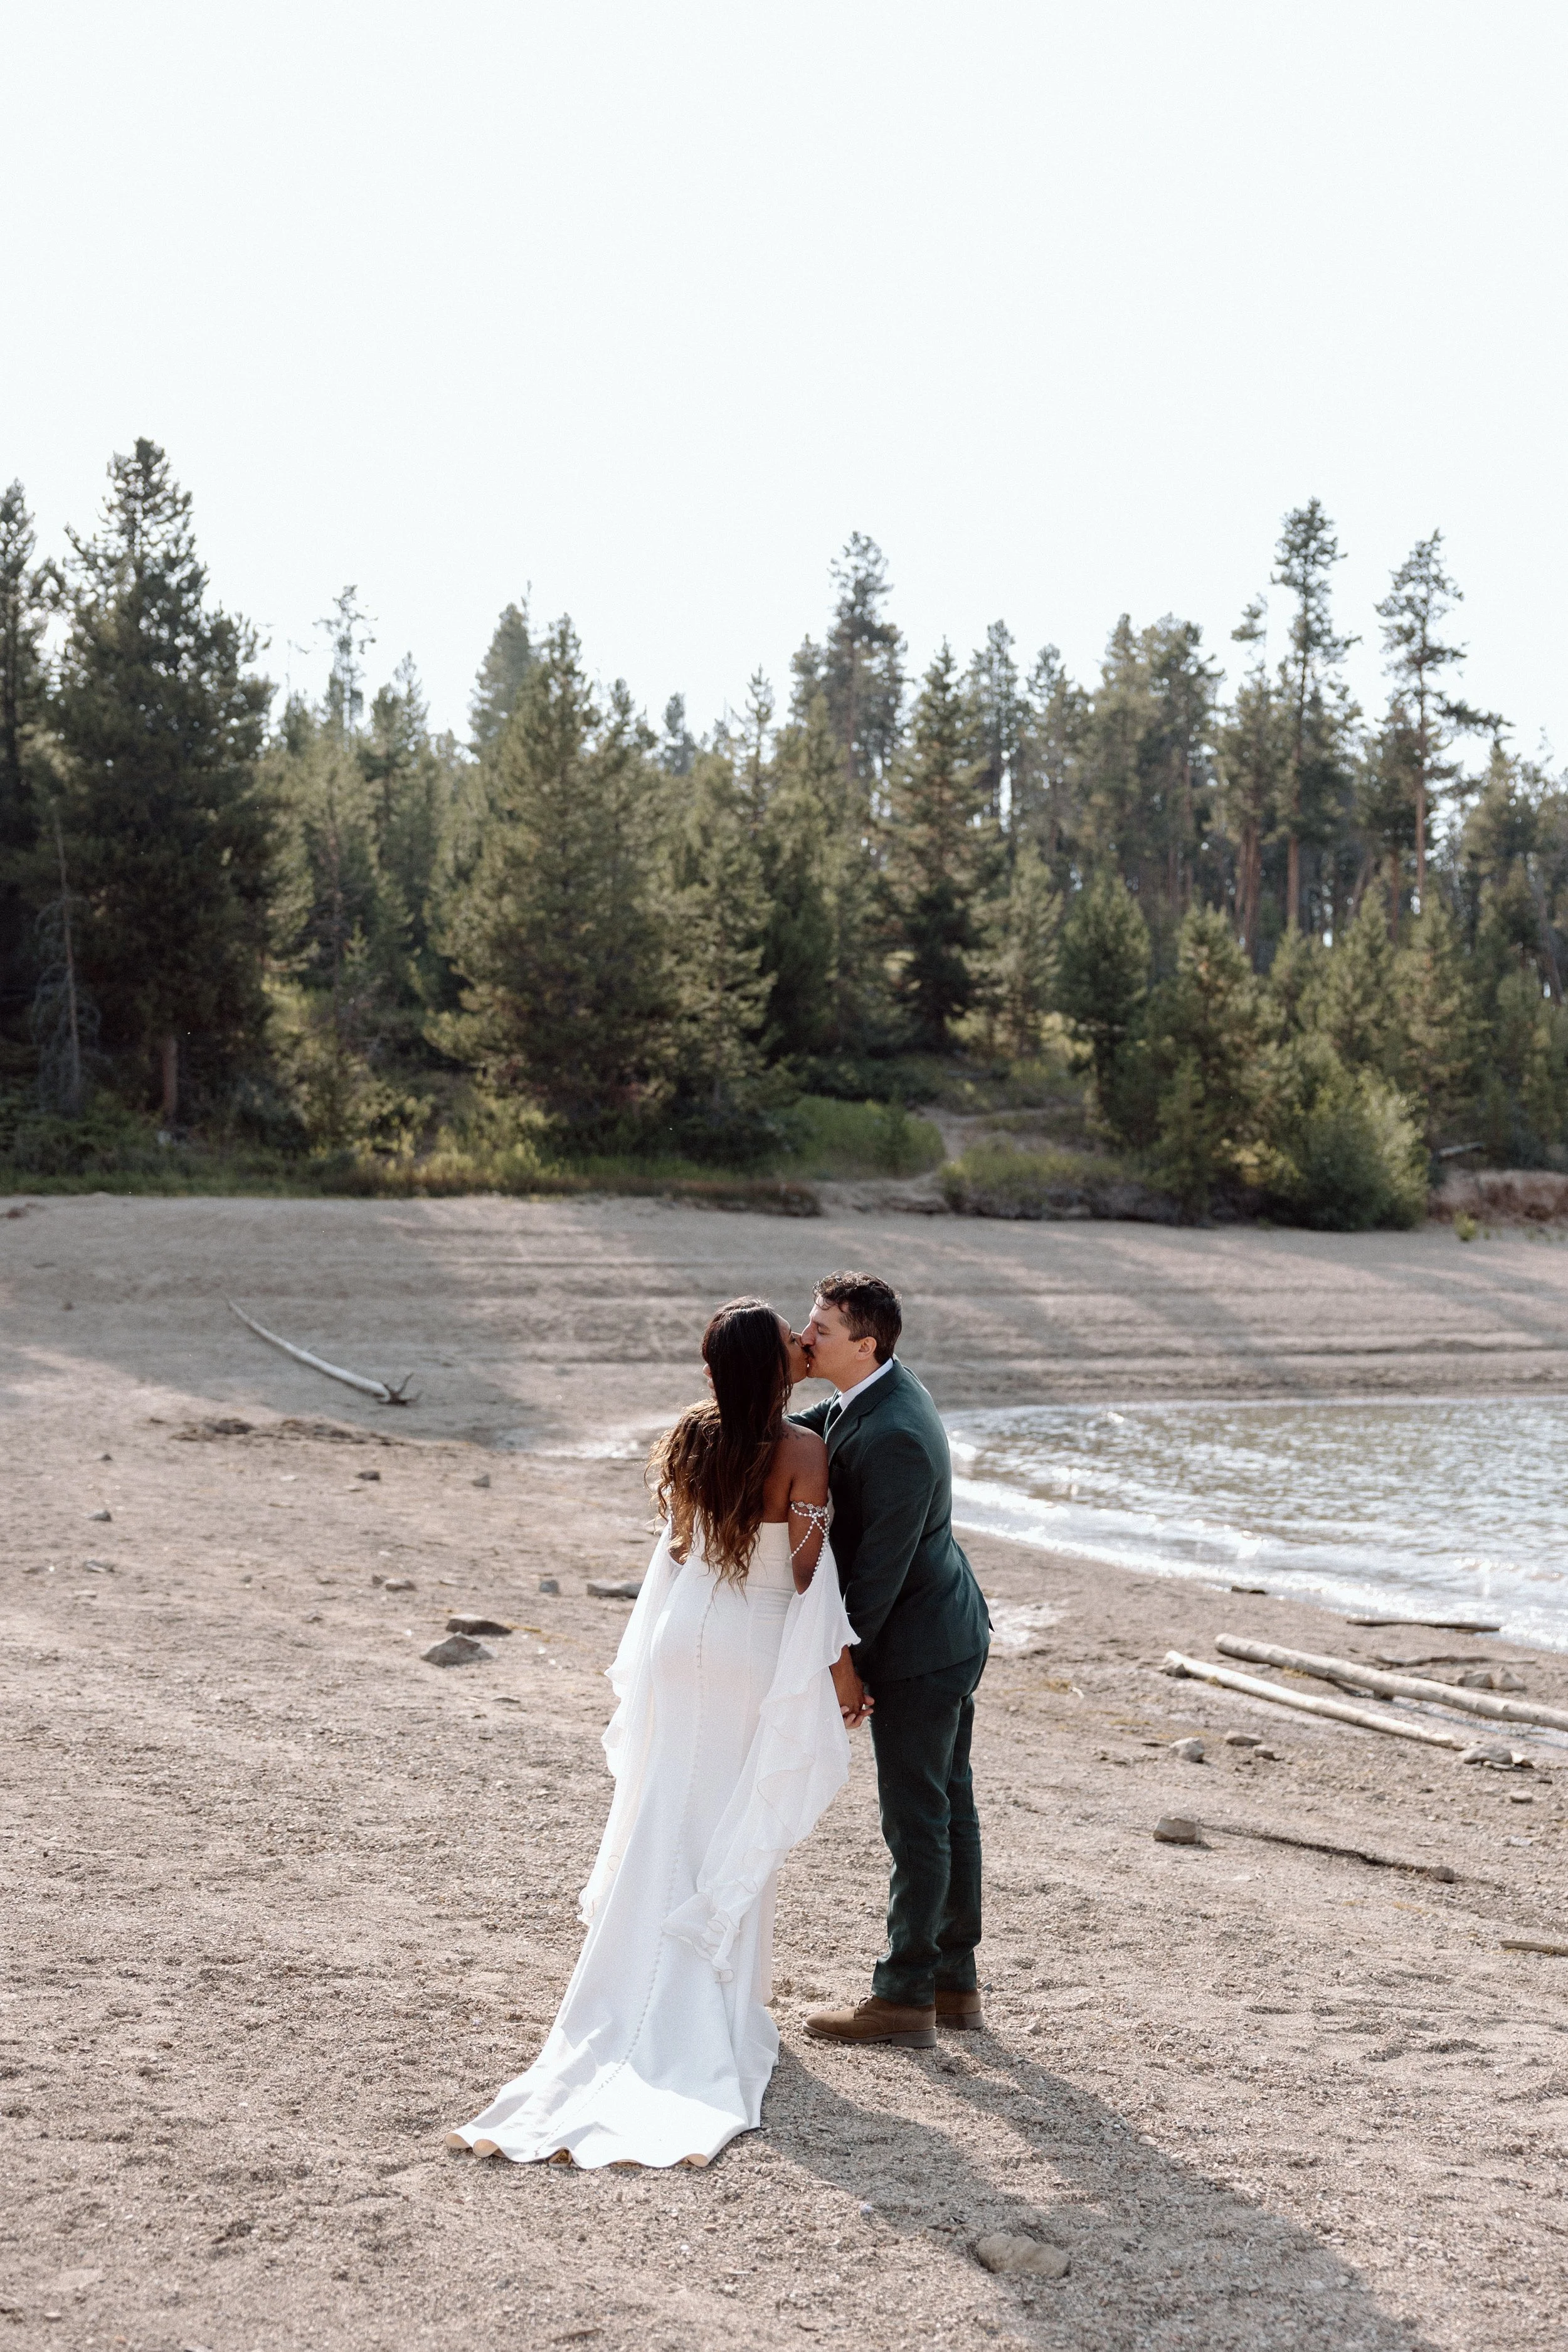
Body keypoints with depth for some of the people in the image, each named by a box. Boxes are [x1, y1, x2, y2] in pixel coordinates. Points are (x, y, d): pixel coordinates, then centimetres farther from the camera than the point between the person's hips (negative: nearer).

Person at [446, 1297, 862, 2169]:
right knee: (738, 1836, 8)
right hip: (760, 1653, -4)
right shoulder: (803, 1450, -17)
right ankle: (723, 2020, 16)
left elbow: (676, 1545, 7)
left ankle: (637, 2008, 18)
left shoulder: (694, 1437, -1)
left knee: (664, 1821, 12)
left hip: (683, 1636, 4)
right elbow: (809, 1574, -15)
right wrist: (843, 1670, -8)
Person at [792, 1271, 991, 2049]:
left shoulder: (894, 1436, -28)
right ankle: (954, 1980, 28)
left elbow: (882, 1566, -24)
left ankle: (905, 1998, 12)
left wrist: (844, 1662, -15)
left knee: (917, 1823, 1)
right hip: (950, 1635, 10)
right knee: (949, 1807, 17)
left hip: (917, 1653, -10)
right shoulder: (876, 1391, 3)